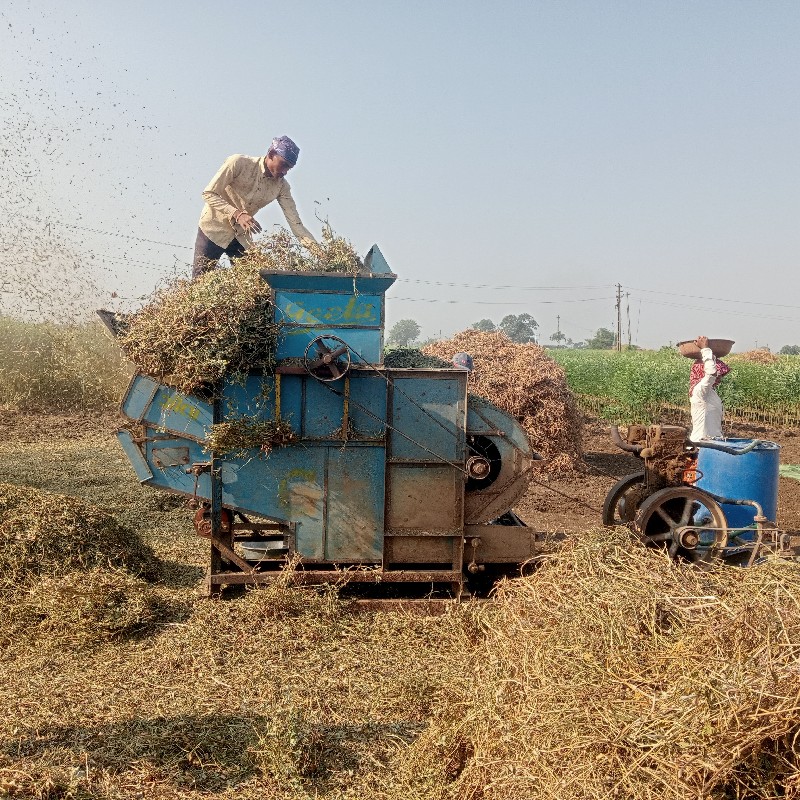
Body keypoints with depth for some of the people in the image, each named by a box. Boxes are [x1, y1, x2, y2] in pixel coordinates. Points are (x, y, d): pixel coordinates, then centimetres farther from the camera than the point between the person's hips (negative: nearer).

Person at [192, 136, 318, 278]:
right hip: (214, 229, -4)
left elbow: (295, 222, -8)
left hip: (242, 236, 4)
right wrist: (237, 214, -34)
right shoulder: (239, 163, -19)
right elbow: (209, 193, -20)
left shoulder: (281, 186, -7)